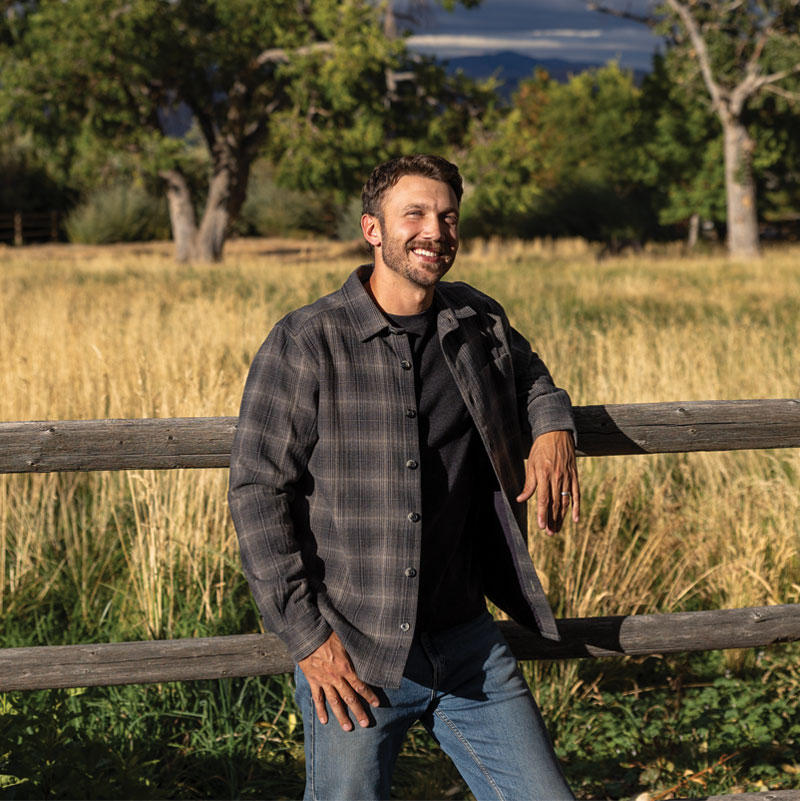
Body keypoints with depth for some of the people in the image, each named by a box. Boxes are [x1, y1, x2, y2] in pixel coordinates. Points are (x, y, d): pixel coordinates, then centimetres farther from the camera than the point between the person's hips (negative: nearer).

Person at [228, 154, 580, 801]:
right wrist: (307, 636, -13)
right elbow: (258, 493, -9)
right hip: (351, 657, -4)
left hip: (468, 644, 5)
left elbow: (530, 378, 29)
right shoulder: (306, 343, -9)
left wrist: (552, 427, 5)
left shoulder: (480, 324, 6)